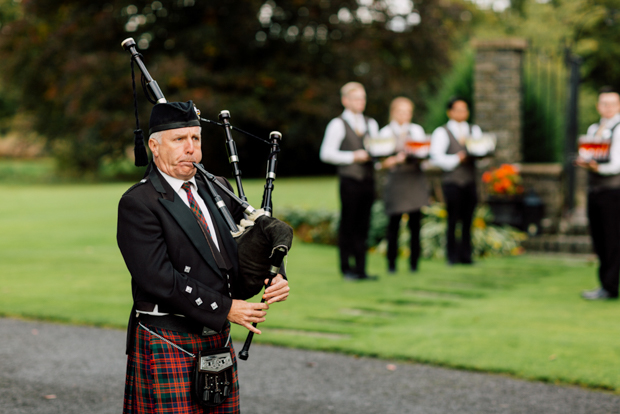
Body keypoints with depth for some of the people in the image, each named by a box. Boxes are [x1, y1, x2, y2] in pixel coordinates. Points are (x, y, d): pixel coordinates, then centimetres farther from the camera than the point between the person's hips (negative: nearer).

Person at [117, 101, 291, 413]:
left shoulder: (217, 190, 11)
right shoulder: (137, 204, -11)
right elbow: (158, 277, -19)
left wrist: (275, 278, -3)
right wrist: (225, 308, -18)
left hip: (219, 340, 6)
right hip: (168, 345, -6)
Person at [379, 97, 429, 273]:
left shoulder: (417, 130, 15)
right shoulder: (385, 132, 5)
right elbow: (383, 162, -2)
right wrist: (397, 159, -19)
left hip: (416, 179, 2)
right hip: (396, 179, -2)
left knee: (415, 222, -2)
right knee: (394, 222, -5)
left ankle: (414, 262, 5)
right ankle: (391, 262, 5)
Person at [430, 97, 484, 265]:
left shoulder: (475, 130, 19)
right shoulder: (442, 132, 4)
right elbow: (436, 156, -7)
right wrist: (456, 159, -13)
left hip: (470, 181, 4)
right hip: (452, 180, -4)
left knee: (467, 220, 1)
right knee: (453, 220, -5)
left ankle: (465, 255, 4)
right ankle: (452, 256, 0)